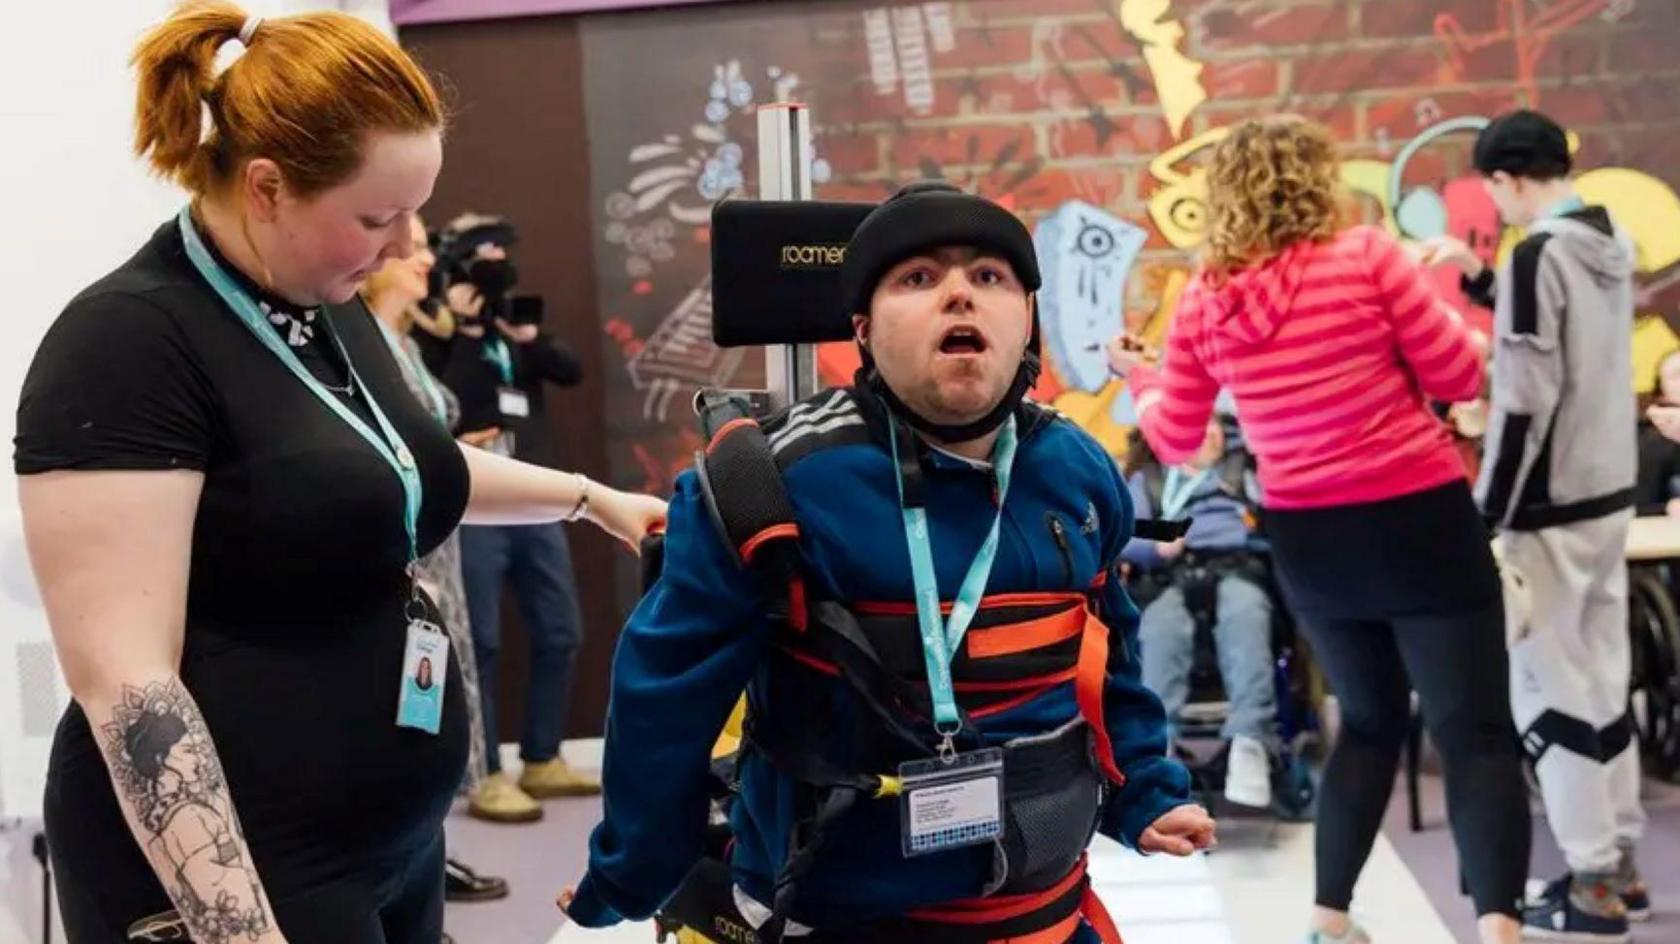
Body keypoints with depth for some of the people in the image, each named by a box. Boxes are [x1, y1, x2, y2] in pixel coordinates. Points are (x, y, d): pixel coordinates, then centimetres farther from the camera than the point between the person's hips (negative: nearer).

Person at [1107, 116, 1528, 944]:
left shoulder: (1204, 301, 1)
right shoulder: (1366, 254, -10)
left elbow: (1174, 441, 9)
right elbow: (1460, 378, -6)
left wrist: (1138, 377, 28)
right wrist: (1428, 302, 13)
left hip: (1308, 541, 5)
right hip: (1419, 522, -5)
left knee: (1370, 723, 23)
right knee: (1475, 734, -1)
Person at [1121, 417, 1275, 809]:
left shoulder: (1241, 468, 32)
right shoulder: (1147, 478, 29)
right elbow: (1125, 538, 13)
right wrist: (1156, 546, -8)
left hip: (1237, 566, 0)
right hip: (1174, 575, 0)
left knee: (1244, 618, -36)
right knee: (1161, 627, -35)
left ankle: (1250, 743, -53)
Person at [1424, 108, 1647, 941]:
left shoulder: (1538, 253, -18)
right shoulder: (1610, 241, 9)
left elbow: (1526, 400, -21)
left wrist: (1488, 514, -15)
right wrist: (1481, 280, 23)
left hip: (1551, 504, -9)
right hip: (1609, 492, 9)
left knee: (1549, 691, -1)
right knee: (1602, 678, 15)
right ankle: (1620, 864, 23)